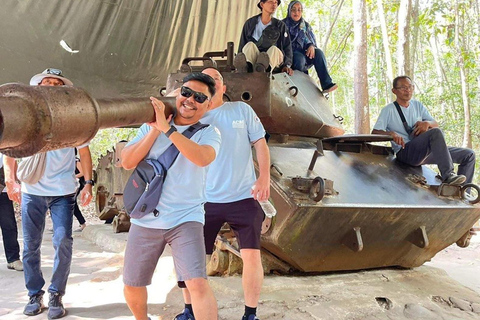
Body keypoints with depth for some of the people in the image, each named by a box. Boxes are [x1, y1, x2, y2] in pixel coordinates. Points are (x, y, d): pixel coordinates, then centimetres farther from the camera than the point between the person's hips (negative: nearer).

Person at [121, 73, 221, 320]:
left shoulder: (209, 133, -2)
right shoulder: (151, 126, 6)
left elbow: (203, 158, -24)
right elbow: (127, 162, -3)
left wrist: (167, 128, -24)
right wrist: (155, 130, -11)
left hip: (186, 220, -3)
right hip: (145, 220, 3)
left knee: (197, 283, -19)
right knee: (132, 286, 15)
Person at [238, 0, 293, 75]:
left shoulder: (281, 26, 13)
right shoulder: (250, 23, 12)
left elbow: (287, 47, 8)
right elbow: (242, 44, 11)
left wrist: (287, 65, -7)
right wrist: (239, 62, -1)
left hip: (272, 60, 0)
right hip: (252, 58, 1)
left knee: (274, 49, -32)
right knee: (250, 45, -28)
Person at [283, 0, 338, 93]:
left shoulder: (306, 26, 19)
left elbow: (313, 40, 15)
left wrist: (311, 46, -11)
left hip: (303, 53, 4)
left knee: (318, 52, -26)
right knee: (300, 58, -37)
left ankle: (326, 84, -37)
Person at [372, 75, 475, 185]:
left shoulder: (417, 105, 19)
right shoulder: (388, 110, 2)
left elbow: (436, 124, 16)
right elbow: (374, 132, -7)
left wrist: (427, 123, -8)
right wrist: (391, 133, -27)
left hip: (426, 152, 7)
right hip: (405, 153, -7)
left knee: (469, 155, -1)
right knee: (435, 132, -33)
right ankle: (448, 177, -39)